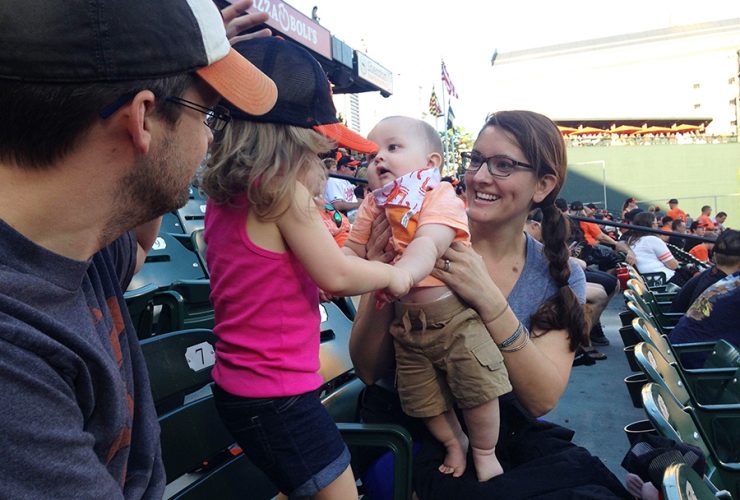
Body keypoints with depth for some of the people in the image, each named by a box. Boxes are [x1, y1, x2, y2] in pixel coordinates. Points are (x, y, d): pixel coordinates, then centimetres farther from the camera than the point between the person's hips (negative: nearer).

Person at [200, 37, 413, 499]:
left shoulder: (223, 196, 5)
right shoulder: (284, 190, -21)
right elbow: (336, 275, -18)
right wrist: (392, 275, -2)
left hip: (236, 386, 9)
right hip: (279, 394, -9)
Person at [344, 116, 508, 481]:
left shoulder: (440, 196, -14)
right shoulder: (372, 206, 3)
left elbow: (428, 245, -31)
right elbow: (351, 251, 5)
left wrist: (402, 273, -50)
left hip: (454, 314, -5)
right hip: (407, 322, 5)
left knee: (478, 390, 0)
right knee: (425, 399, 14)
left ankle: (484, 451, 31)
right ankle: (454, 443, 44)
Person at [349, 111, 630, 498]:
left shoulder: (560, 278, -2)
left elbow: (543, 400, -15)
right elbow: (369, 371, -9)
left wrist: (490, 301, -29)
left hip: (501, 430, 3)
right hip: (407, 429, -2)